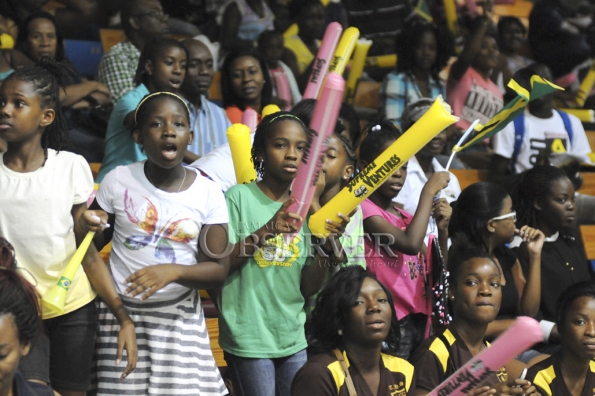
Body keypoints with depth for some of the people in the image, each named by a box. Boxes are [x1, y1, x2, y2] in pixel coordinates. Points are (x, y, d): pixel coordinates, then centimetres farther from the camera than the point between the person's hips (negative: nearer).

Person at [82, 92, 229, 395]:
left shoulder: (209, 194, -4)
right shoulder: (118, 181, -4)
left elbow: (219, 271, -6)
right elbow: (93, 245, 6)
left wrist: (174, 271, -24)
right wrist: (88, 228, -18)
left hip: (179, 318, 0)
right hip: (121, 313, 0)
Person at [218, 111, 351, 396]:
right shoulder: (239, 197, -5)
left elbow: (308, 288, 4)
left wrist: (327, 245, -13)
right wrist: (267, 230, -21)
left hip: (294, 338, 5)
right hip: (249, 339, -5)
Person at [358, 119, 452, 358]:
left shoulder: (405, 217, 17)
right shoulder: (365, 209, -7)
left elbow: (434, 275, 15)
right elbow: (410, 244, -22)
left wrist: (443, 230, 0)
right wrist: (429, 190, -13)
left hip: (418, 318, 7)